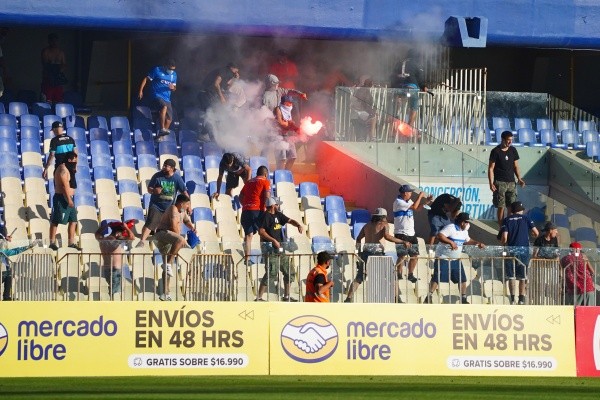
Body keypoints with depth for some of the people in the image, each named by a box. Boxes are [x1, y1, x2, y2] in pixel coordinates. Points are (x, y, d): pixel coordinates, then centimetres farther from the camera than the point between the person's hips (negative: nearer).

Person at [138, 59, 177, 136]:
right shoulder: (157, 70, -4)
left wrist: (173, 88, -6)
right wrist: (140, 91, -9)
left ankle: (162, 135, 18)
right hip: (157, 95, -6)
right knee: (164, 107, -34)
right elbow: (146, 79, -1)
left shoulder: (174, 74, 12)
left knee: (169, 119, 4)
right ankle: (162, 129, -36)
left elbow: (174, 88, 20)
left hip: (167, 98, 6)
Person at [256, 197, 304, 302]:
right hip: (270, 248, -10)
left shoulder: (278, 215, 15)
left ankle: (286, 296, 23)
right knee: (271, 273, -14)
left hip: (279, 247, 10)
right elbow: (261, 231, -21)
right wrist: (273, 240, -25)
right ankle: (259, 298, -12)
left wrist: (298, 225, -2)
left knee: (288, 271, 13)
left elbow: (290, 221, 19)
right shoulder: (266, 216, -12)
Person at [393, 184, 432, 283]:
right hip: (401, 234, -8)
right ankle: (399, 275, -3)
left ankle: (410, 275, 19)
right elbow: (414, 207, -20)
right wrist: (420, 196, -9)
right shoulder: (398, 202, -14)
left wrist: (426, 200, 9)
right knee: (402, 256, -9)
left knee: (414, 255, 9)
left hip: (411, 234, 8)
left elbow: (418, 208, 22)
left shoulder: (408, 201, 13)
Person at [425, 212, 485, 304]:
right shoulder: (451, 228, -17)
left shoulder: (464, 231, 11)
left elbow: (467, 241, 29)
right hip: (443, 259, -8)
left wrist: (477, 243, 14)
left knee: (462, 279, 5)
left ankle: (464, 299, 13)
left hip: (455, 259, 8)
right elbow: (439, 236, -29)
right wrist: (451, 242, -36)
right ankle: (429, 297, -2)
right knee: (437, 278, -8)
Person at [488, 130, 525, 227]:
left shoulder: (513, 150, 8)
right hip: (500, 183, -4)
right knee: (501, 207, -3)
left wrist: (519, 179, 0)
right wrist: (491, 183, -13)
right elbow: (491, 168, -5)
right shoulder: (495, 151, -6)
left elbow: (516, 166, 14)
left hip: (511, 182, 4)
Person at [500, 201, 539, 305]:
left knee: (511, 276, 6)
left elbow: (504, 237, -6)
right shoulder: (525, 218, 5)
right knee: (523, 277, 9)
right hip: (524, 249, 0)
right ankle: (521, 298, 4)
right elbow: (536, 233, 1)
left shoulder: (507, 220, 4)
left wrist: (503, 244, 14)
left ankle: (512, 298, -1)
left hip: (511, 250, 0)